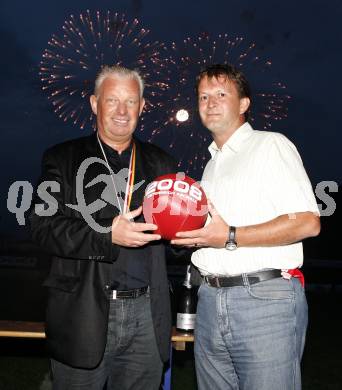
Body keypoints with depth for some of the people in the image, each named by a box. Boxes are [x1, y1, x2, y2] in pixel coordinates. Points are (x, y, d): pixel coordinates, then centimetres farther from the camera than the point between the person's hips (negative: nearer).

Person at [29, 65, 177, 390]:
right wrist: (108, 236, -21)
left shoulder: (159, 163, 11)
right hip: (84, 313, -2)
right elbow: (43, 227, -7)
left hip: (146, 315, 3)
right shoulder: (62, 159, 3)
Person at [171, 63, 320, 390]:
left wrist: (231, 237, -16)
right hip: (210, 298, 7)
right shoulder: (211, 165, 21)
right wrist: (188, 234, 4)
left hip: (265, 298, -7)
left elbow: (307, 222, -14)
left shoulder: (271, 145, -2)